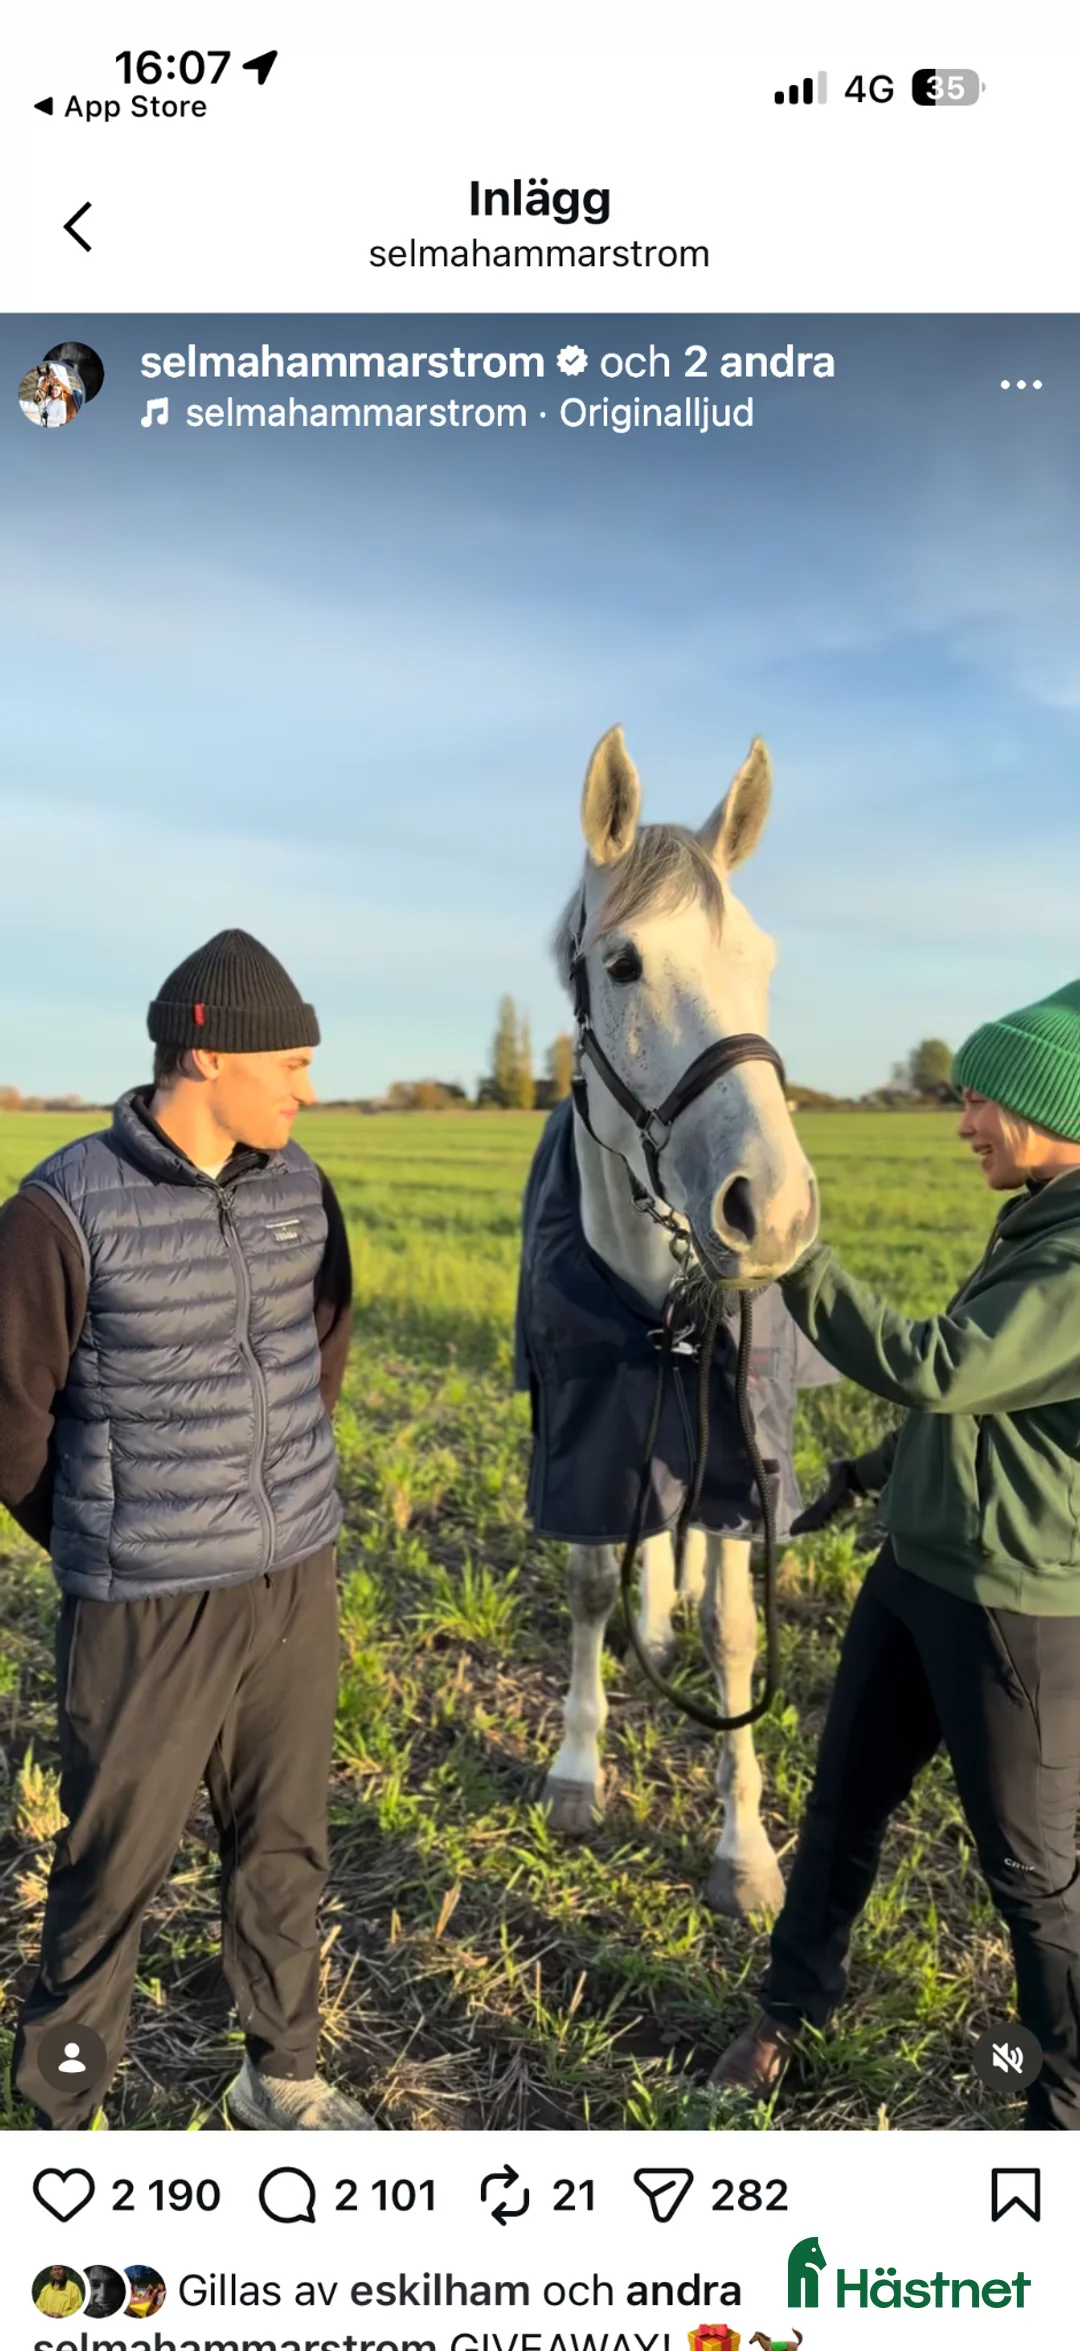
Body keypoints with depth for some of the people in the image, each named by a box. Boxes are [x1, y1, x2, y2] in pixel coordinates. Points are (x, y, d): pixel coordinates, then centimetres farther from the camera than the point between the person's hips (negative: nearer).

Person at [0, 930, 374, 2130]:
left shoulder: (299, 1186, -2)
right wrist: (107, 1546, 4)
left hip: (298, 1581, 5)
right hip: (148, 1611, -5)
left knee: (284, 1845, 19)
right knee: (114, 1863, 12)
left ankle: (281, 2072, 41)